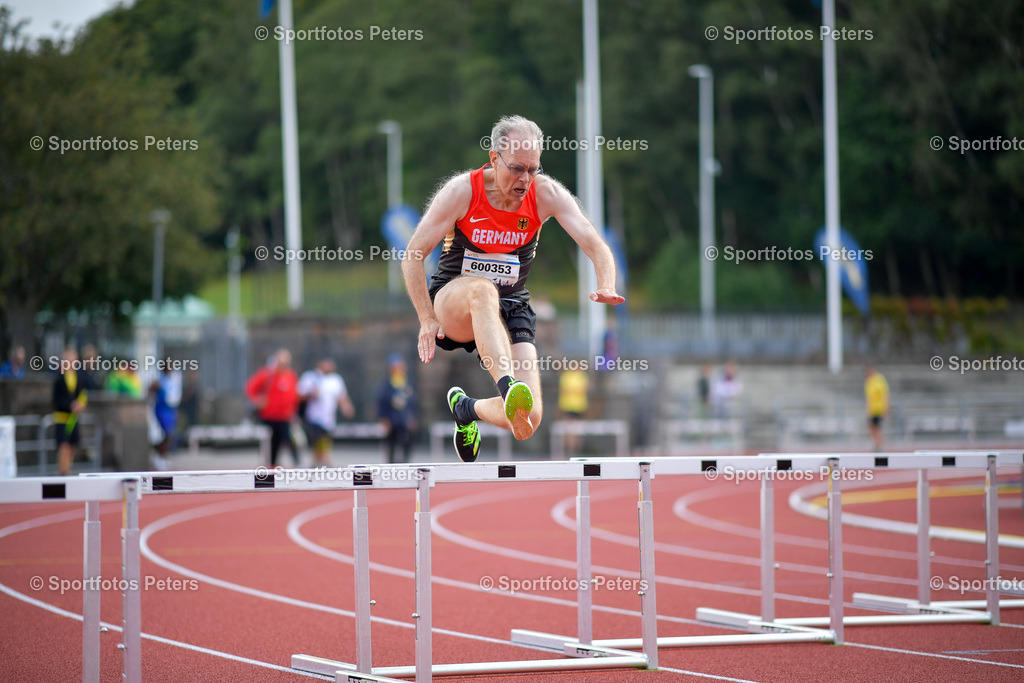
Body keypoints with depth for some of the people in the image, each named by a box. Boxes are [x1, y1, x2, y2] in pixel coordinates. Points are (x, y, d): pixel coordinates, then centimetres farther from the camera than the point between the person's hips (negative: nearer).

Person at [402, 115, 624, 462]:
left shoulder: (546, 194, -9)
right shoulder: (461, 191, -14)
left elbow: (596, 247, -14)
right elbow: (412, 257, -9)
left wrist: (605, 289, -36)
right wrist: (427, 319, -17)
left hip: (511, 309, 3)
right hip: (451, 300, -3)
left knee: (527, 421, -14)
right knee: (482, 290, -41)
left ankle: (466, 408, 20)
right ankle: (507, 388, -55)